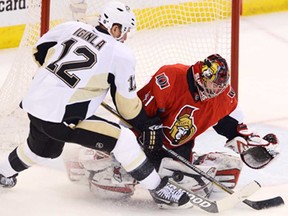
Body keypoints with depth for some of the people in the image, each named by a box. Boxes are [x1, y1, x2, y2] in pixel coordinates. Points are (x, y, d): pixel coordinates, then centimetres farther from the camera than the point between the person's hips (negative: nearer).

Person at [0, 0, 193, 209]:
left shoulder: (73, 27, 6)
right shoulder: (121, 55, -9)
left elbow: (42, 51, 19)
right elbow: (127, 104, -2)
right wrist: (145, 124, 14)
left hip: (34, 103, 8)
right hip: (60, 118, -8)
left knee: (43, 149, 38)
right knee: (124, 140, -5)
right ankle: (160, 190, -3)